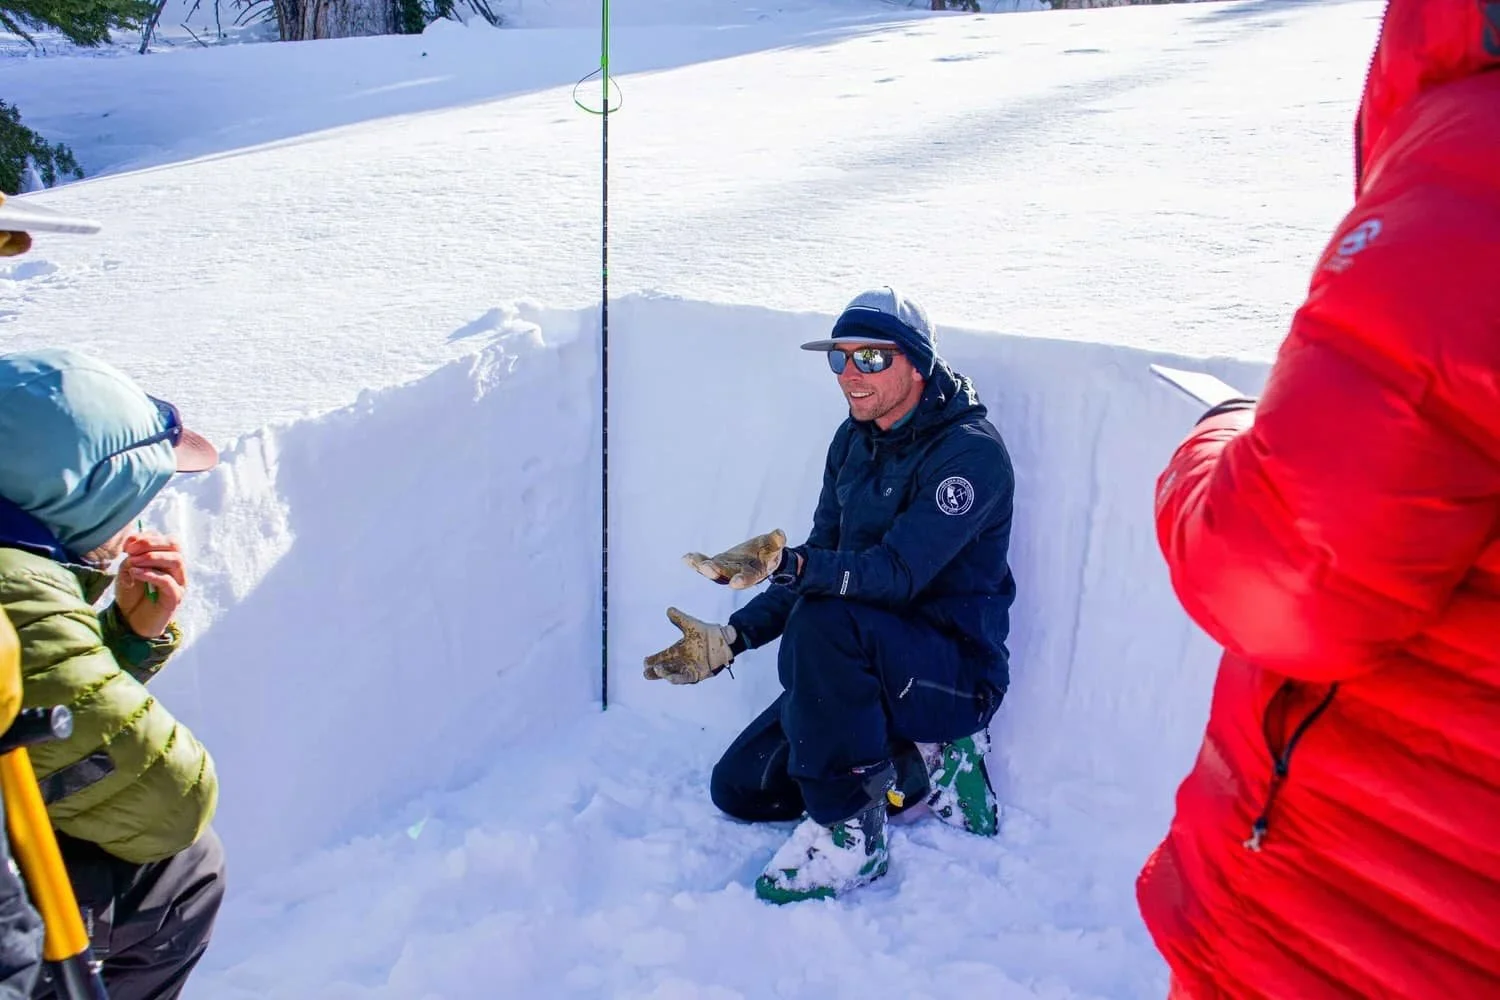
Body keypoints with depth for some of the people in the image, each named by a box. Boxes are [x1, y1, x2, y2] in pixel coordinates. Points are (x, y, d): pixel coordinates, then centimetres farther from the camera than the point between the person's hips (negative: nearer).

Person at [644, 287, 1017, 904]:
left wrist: (786, 565, -47)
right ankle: (925, 770, 8)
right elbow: (825, 559, 10)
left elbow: (897, 572, -31)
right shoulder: (854, 440, 6)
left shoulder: (970, 452, -19)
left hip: (956, 677, -8)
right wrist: (733, 638, -1)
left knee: (824, 621, -37)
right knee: (738, 788, 3)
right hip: (866, 663, 8)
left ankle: (851, 833, -21)